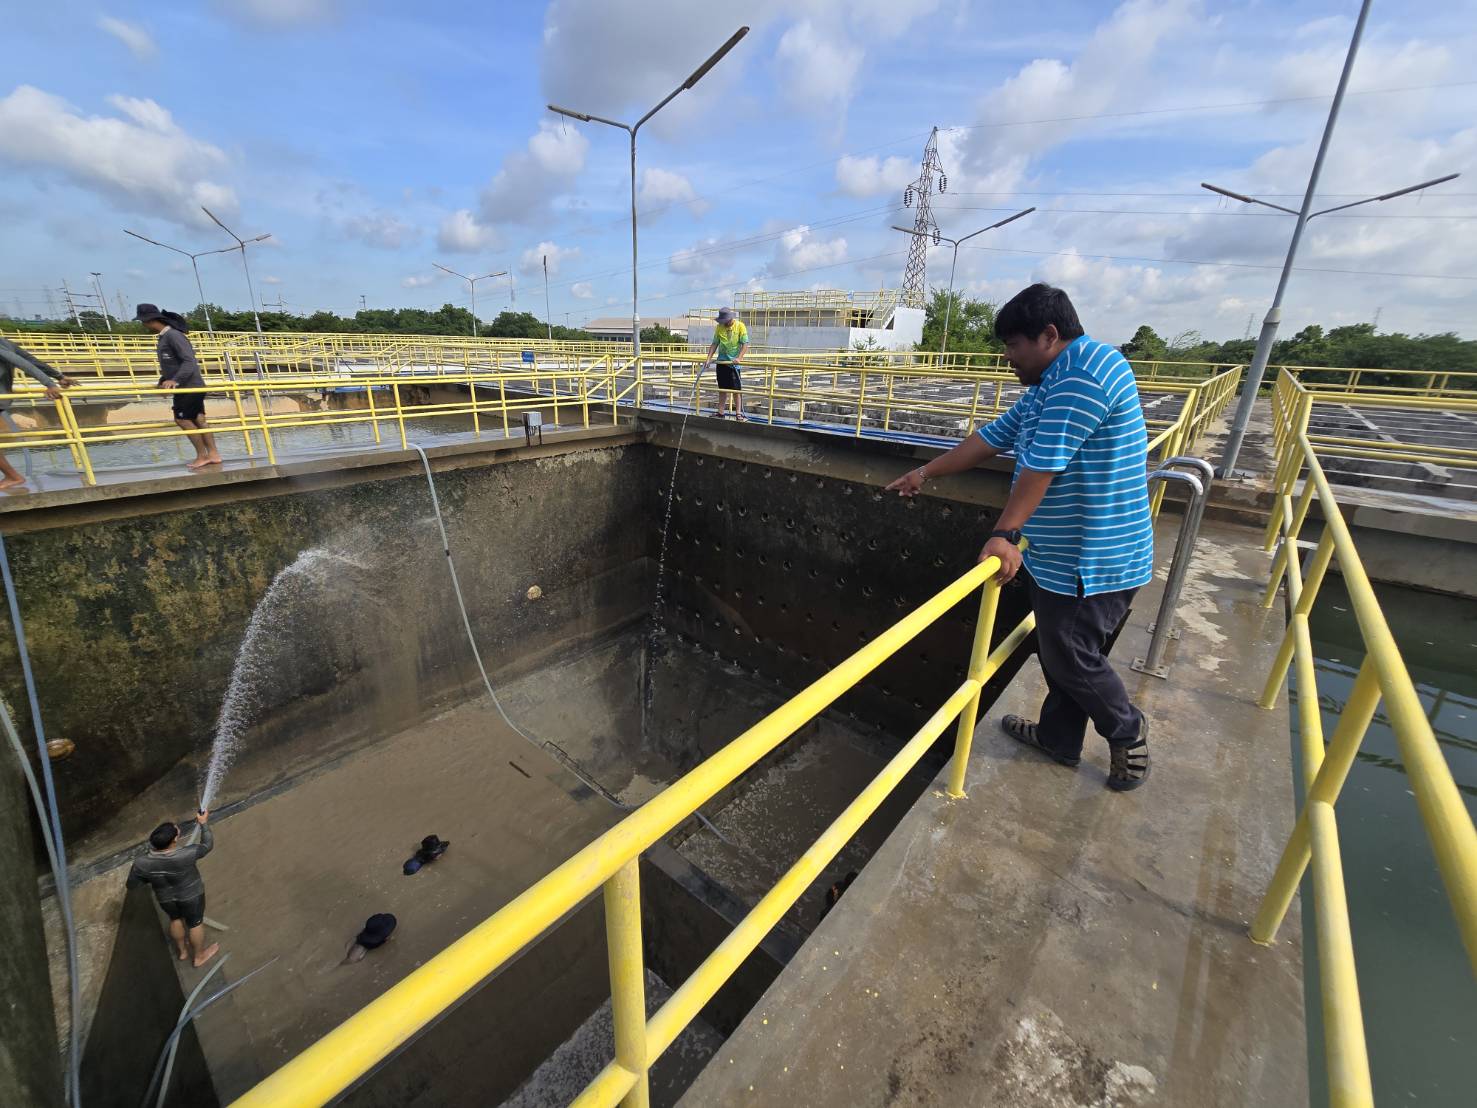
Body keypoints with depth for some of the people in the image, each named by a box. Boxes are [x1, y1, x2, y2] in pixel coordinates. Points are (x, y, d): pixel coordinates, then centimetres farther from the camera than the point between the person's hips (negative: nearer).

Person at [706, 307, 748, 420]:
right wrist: (709, 358, -3)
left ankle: (738, 413, 1)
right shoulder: (719, 327, 4)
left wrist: (739, 358, -23)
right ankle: (720, 412, 15)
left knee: (736, 388, -4)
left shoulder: (740, 326, -7)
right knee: (722, 388, 9)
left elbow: (745, 344, -11)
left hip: (734, 362, -4)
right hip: (721, 361, 4)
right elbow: (714, 344, 7)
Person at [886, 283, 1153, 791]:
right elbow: (993, 437, 16)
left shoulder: (1086, 371, -20)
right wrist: (926, 472, 17)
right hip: (1060, 553, 10)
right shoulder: (1051, 383, 14)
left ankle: (1128, 732, 31)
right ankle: (1058, 737, 36)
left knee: (1072, 659, 6)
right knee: (1058, 652, 19)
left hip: (1090, 560, -10)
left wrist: (1004, 534, -26)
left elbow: (1043, 463, -26)